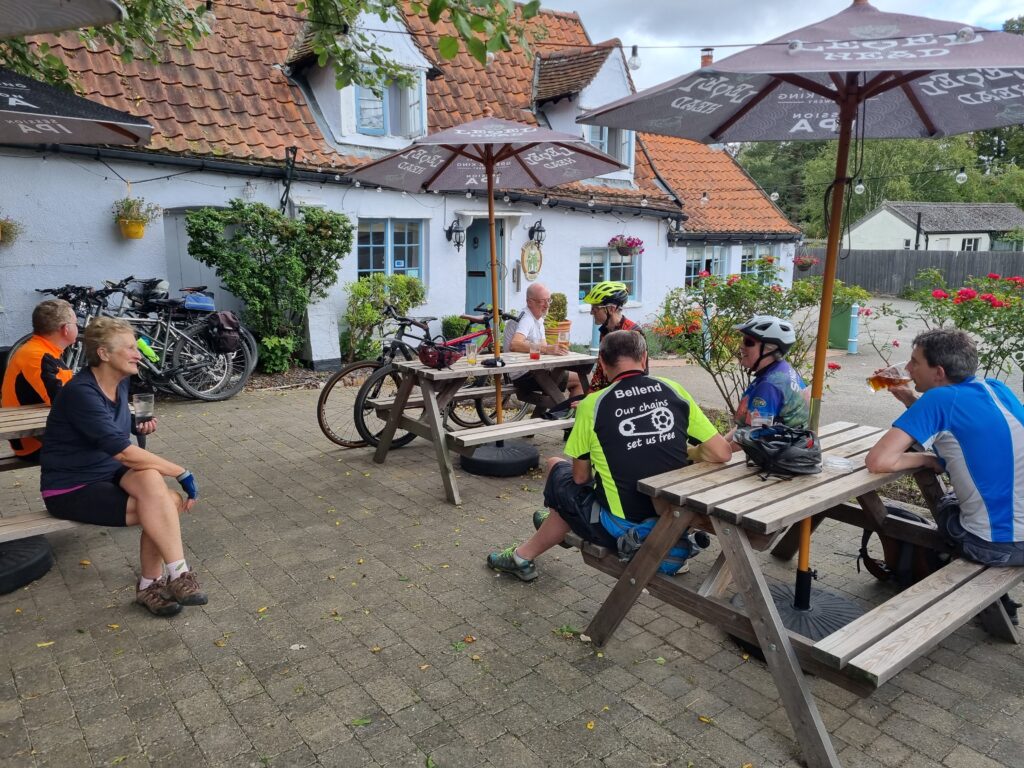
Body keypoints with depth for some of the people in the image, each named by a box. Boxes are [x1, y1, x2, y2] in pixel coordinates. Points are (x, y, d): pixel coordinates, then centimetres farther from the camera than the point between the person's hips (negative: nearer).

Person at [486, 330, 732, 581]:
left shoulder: (592, 405, -12)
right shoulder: (674, 390, -4)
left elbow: (580, 477, -1)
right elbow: (722, 453, -4)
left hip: (622, 529, -4)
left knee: (557, 468, 20)